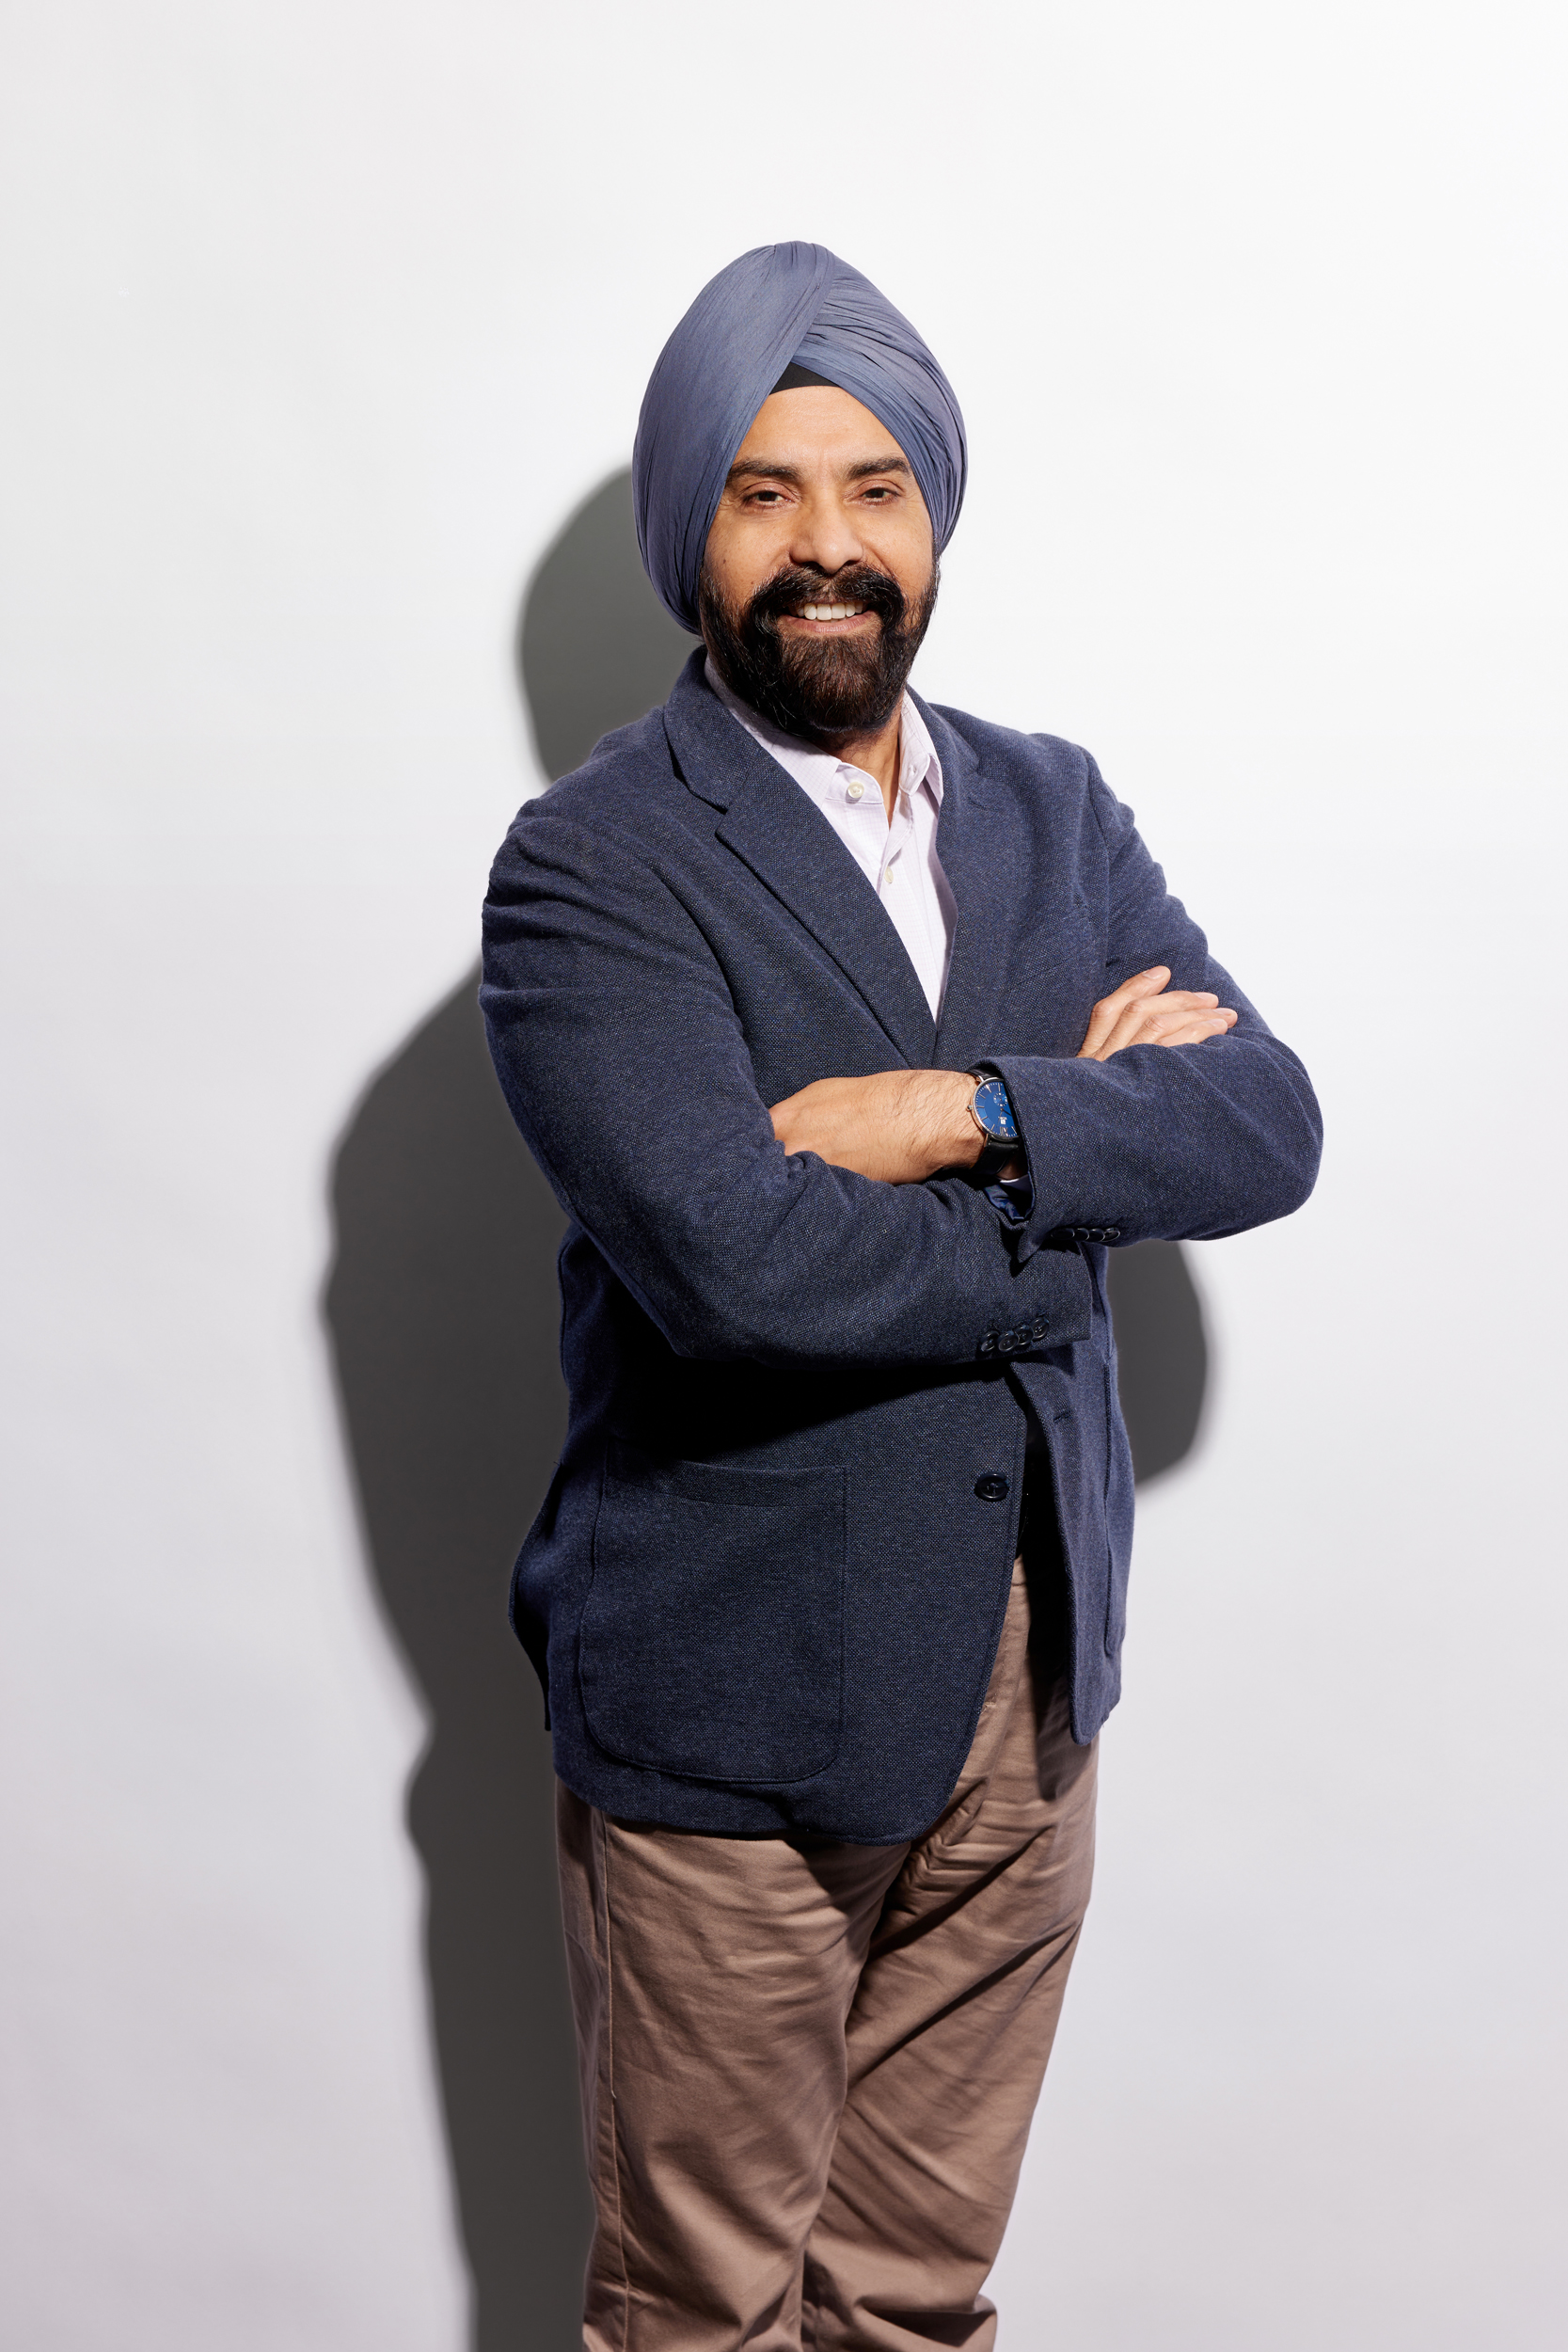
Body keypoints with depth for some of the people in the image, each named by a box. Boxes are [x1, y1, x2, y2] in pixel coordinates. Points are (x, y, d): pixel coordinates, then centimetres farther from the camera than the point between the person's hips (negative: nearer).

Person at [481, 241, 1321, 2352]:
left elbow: (1269, 1122, -4)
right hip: (734, 1697, -4)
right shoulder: (593, 867, -11)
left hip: (1029, 1675, 5)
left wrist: (967, 1113, -19)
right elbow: (731, 1254, -25)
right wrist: (1085, 1160, -13)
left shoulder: (1053, 810, 7)